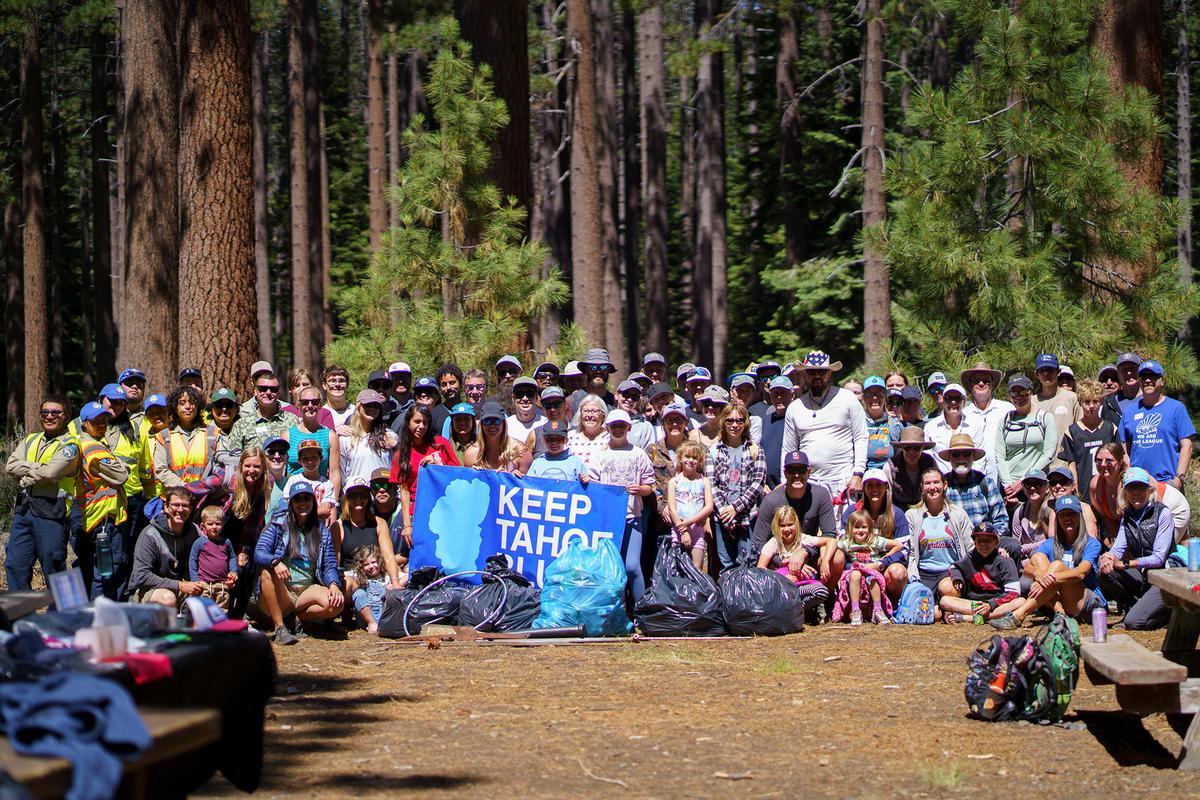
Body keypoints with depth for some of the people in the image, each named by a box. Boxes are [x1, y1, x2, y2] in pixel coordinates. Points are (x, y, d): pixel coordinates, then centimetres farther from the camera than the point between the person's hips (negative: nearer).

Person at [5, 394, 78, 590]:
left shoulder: (69, 446, -2)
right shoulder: (30, 441, 19)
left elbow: (50, 473, -17)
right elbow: (11, 465, 2)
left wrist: (26, 473, -2)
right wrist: (38, 468, -8)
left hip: (51, 512, -6)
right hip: (24, 508, 7)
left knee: (53, 567, -3)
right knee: (15, 565, 4)